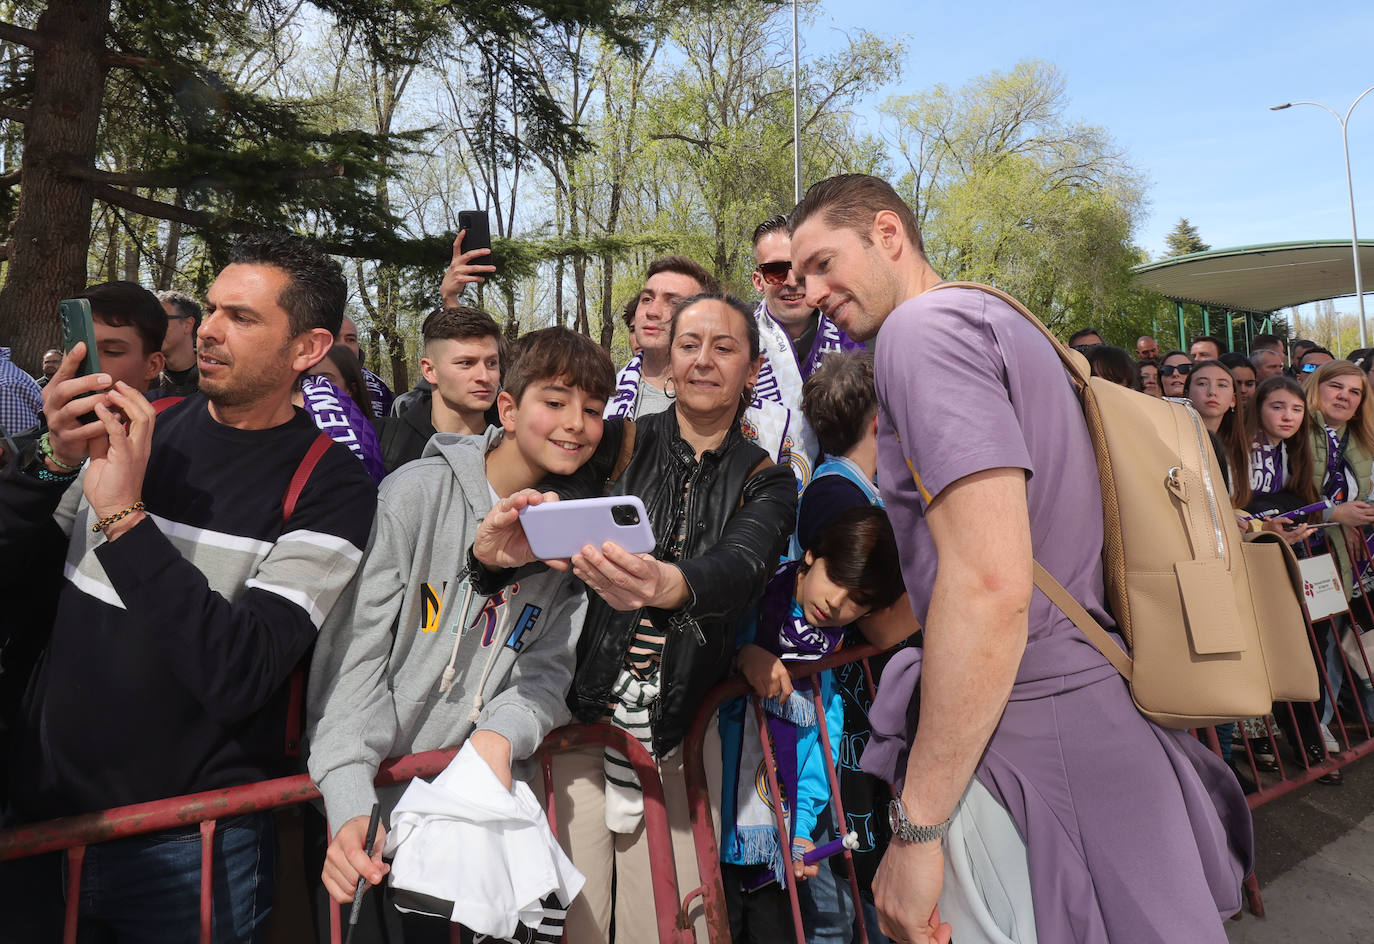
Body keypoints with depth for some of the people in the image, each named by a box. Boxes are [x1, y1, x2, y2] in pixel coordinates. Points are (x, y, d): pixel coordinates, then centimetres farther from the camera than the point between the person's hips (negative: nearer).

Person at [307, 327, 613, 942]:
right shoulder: (419, 492, -14)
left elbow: (548, 670, -3)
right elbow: (352, 650, -16)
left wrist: (500, 735, -23)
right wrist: (350, 800, -25)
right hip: (368, 791, -3)